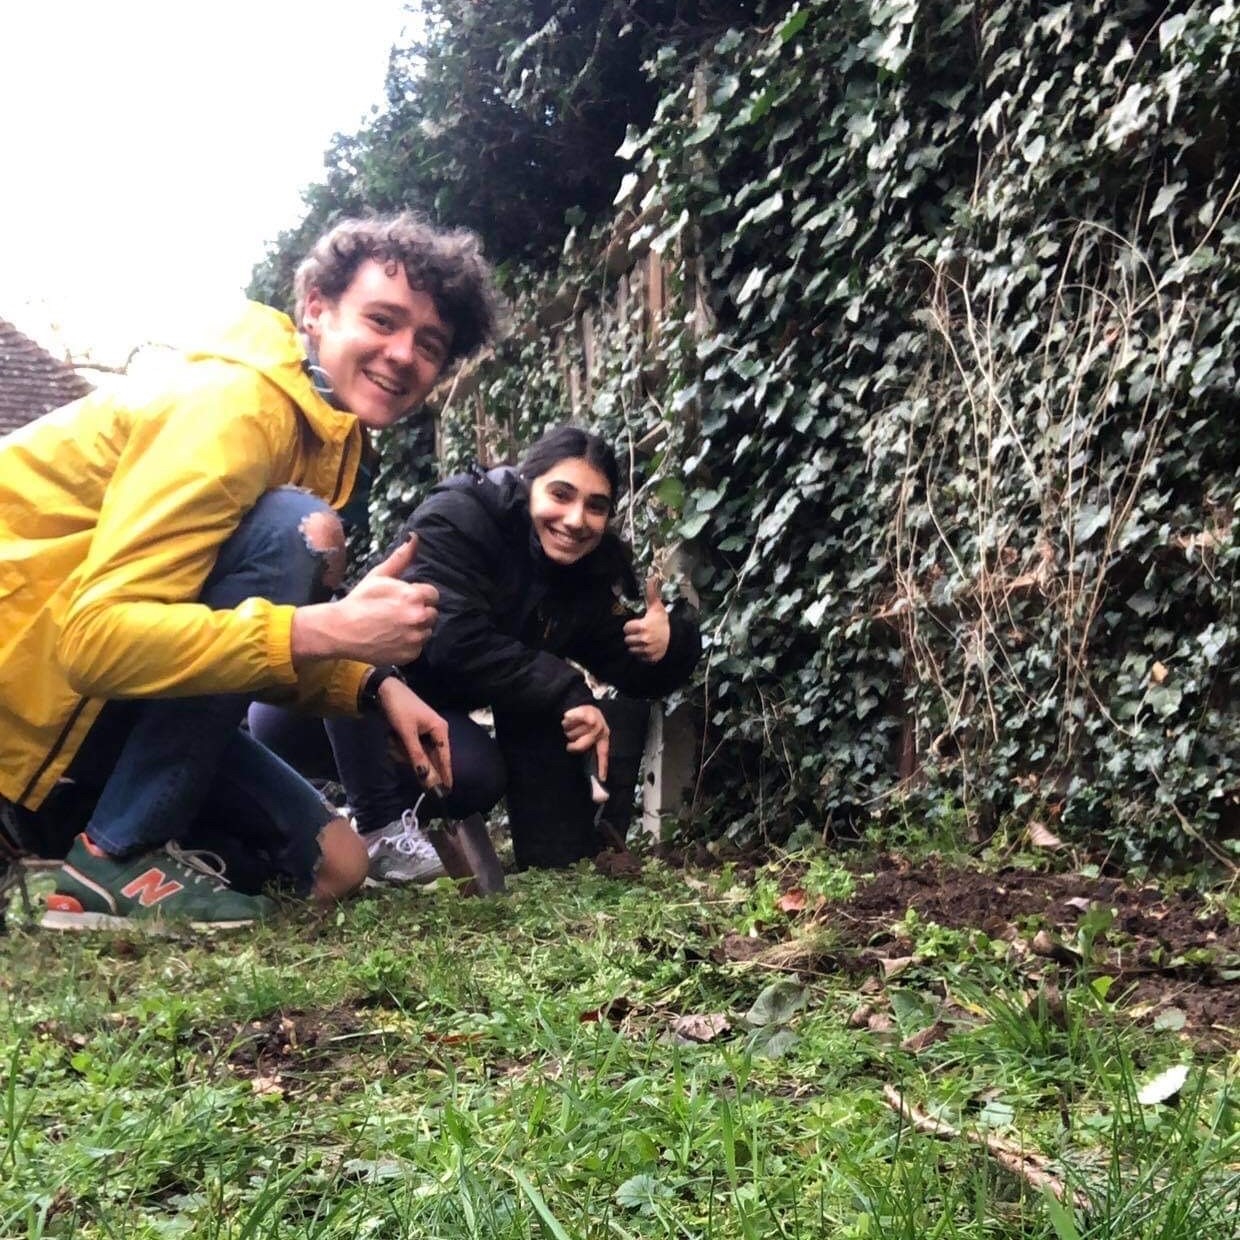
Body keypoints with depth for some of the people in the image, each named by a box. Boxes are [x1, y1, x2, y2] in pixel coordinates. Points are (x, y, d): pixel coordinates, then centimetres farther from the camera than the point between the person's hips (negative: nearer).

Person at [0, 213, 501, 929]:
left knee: (331, 864, 8)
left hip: (113, 712, 9)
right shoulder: (237, 403, -20)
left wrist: (375, 686, -3)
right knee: (289, 530, -25)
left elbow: (261, 634, 13)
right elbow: (96, 636, -31)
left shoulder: (329, 432, 10)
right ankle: (117, 855, -17)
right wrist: (333, 628, -35)